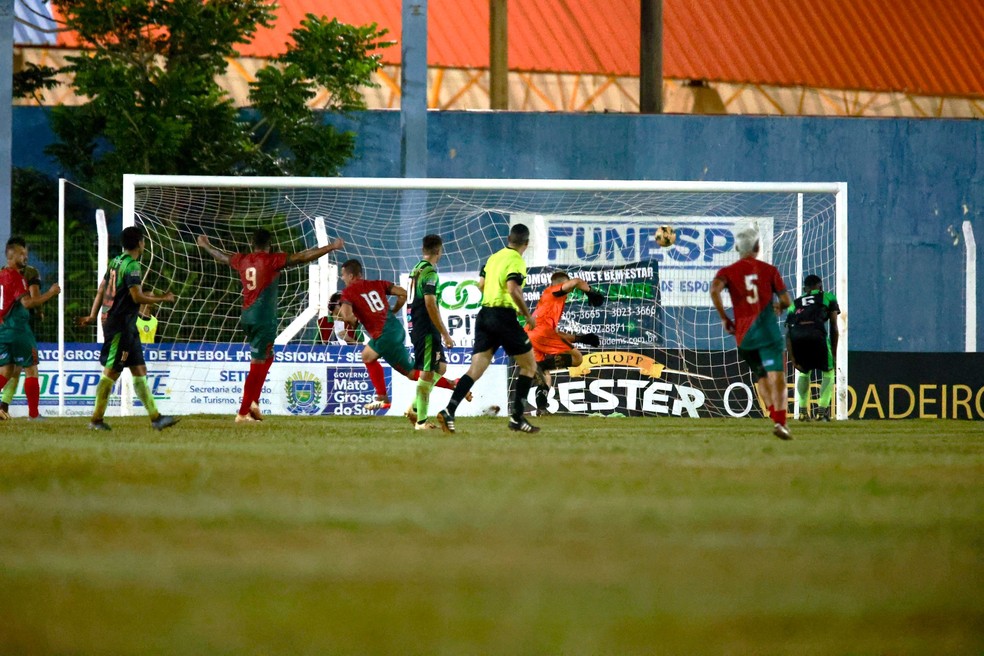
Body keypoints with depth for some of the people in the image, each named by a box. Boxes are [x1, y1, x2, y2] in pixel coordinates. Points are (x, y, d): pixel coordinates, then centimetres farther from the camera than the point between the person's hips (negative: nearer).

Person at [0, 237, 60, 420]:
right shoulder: (16, 277, -13)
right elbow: (27, 302, -24)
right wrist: (50, 293, -17)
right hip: (18, 328, -8)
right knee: (31, 370, 1)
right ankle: (34, 413, 1)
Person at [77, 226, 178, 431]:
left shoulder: (116, 261, 13)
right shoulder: (132, 265, -15)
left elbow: (101, 290, 16)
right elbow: (137, 297, -18)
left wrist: (92, 315, 19)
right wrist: (162, 299, -6)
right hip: (121, 327, -10)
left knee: (140, 371, 8)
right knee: (111, 372, -5)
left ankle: (155, 417, 7)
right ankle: (96, 420, 0)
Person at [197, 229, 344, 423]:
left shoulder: (242, 260, 9)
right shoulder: (272, 260, -9)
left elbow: (220, 256, 27)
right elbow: (303, 257, -13)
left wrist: (206, 245, 47)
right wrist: (331, 247, -10)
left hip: (247, 318, 7)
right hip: (264, 319, -7)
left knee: (266, 358, 21)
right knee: (257, 365, -4)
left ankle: (253, 402, 11)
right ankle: (243, 413, -5)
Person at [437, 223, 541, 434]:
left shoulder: (494, 257, 15)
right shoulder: (516, 261, -9)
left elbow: (482, 284, 24)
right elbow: (513, 290, -22)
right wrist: (527, 315, -11)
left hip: (485, 314, 7)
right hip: (504, 317, -7)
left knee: (475, 369, 2)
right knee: (529, 365, 8)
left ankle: (449, 412, -15)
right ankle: (517, 418, 4)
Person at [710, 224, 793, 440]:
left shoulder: (728, 272, 6)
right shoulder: (769, 270, 6)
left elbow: (714, 290, -14)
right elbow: (786, 301, 4)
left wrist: (724, 318, -4)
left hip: (743, 334, 2)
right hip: (767, 331, -2)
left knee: (761, 378, 21)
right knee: (777, 377, -11)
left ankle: (775, 415, 14)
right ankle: (780, 421, -28)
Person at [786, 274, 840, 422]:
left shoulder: (794, 304, 33)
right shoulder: (828, 298, 28)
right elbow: (834, 327, 20)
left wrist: (793, 360, 20)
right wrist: (834, 353, 24)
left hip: (796, 337, 3)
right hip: (816, 334, -3)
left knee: (804, 371, 29)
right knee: (828, 371, 18)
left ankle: (803, 410, 19)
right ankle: (822, 409, 5)